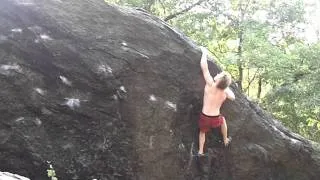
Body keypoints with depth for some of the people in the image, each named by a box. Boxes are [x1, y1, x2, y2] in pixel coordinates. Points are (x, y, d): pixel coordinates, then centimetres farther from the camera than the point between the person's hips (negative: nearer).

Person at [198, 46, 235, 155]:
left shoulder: (210, 85, -19)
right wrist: (227, 87, 17)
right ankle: (225, 141, 48)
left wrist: (204, 52, -4)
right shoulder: (225, 92, -8)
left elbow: (204, 67, -16)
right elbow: (233, 97, 16)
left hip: (205, 118, -2)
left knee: (202, 132, 28)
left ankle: (200, 151, 25)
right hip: (216, 119, 2)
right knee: (222, 119, 37)